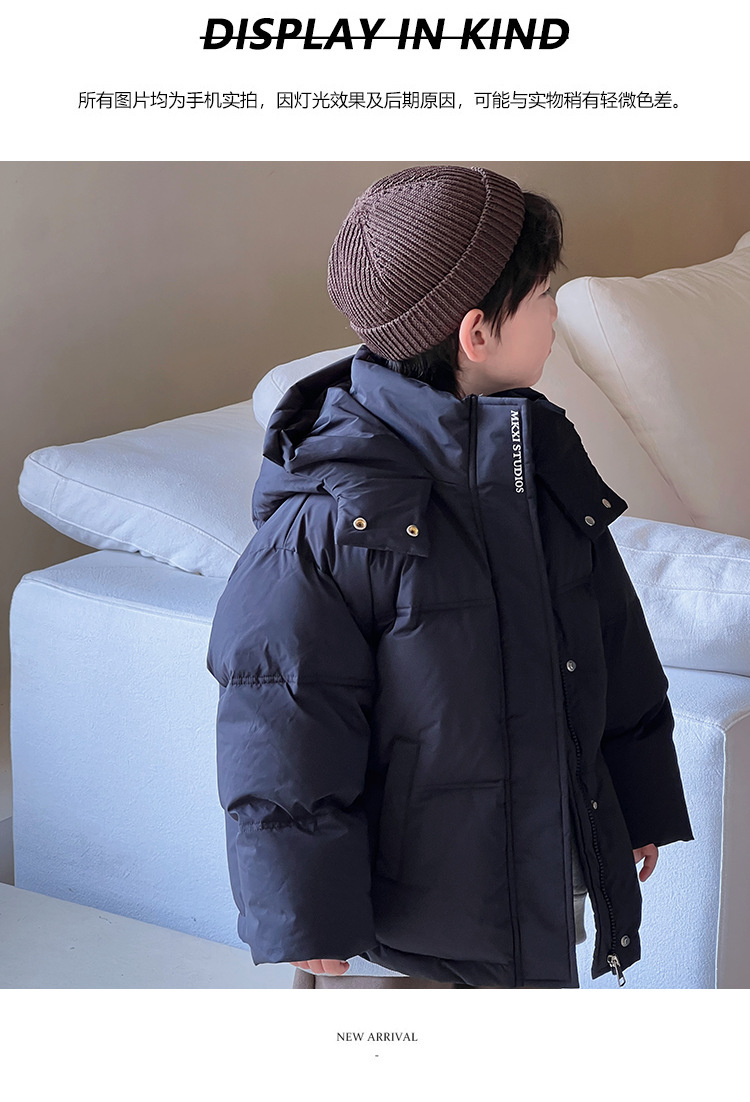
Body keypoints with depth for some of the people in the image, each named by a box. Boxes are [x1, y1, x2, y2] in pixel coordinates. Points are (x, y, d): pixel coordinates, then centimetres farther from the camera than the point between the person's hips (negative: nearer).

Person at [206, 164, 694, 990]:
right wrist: (306, 917, -16)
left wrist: (641, 802, 18)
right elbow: (282, 730, -19)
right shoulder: (327, 516, -23)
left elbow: (614, 641, 12)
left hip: (544, 871, 7)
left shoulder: (542, 454, 1)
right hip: (400, 896, -7)